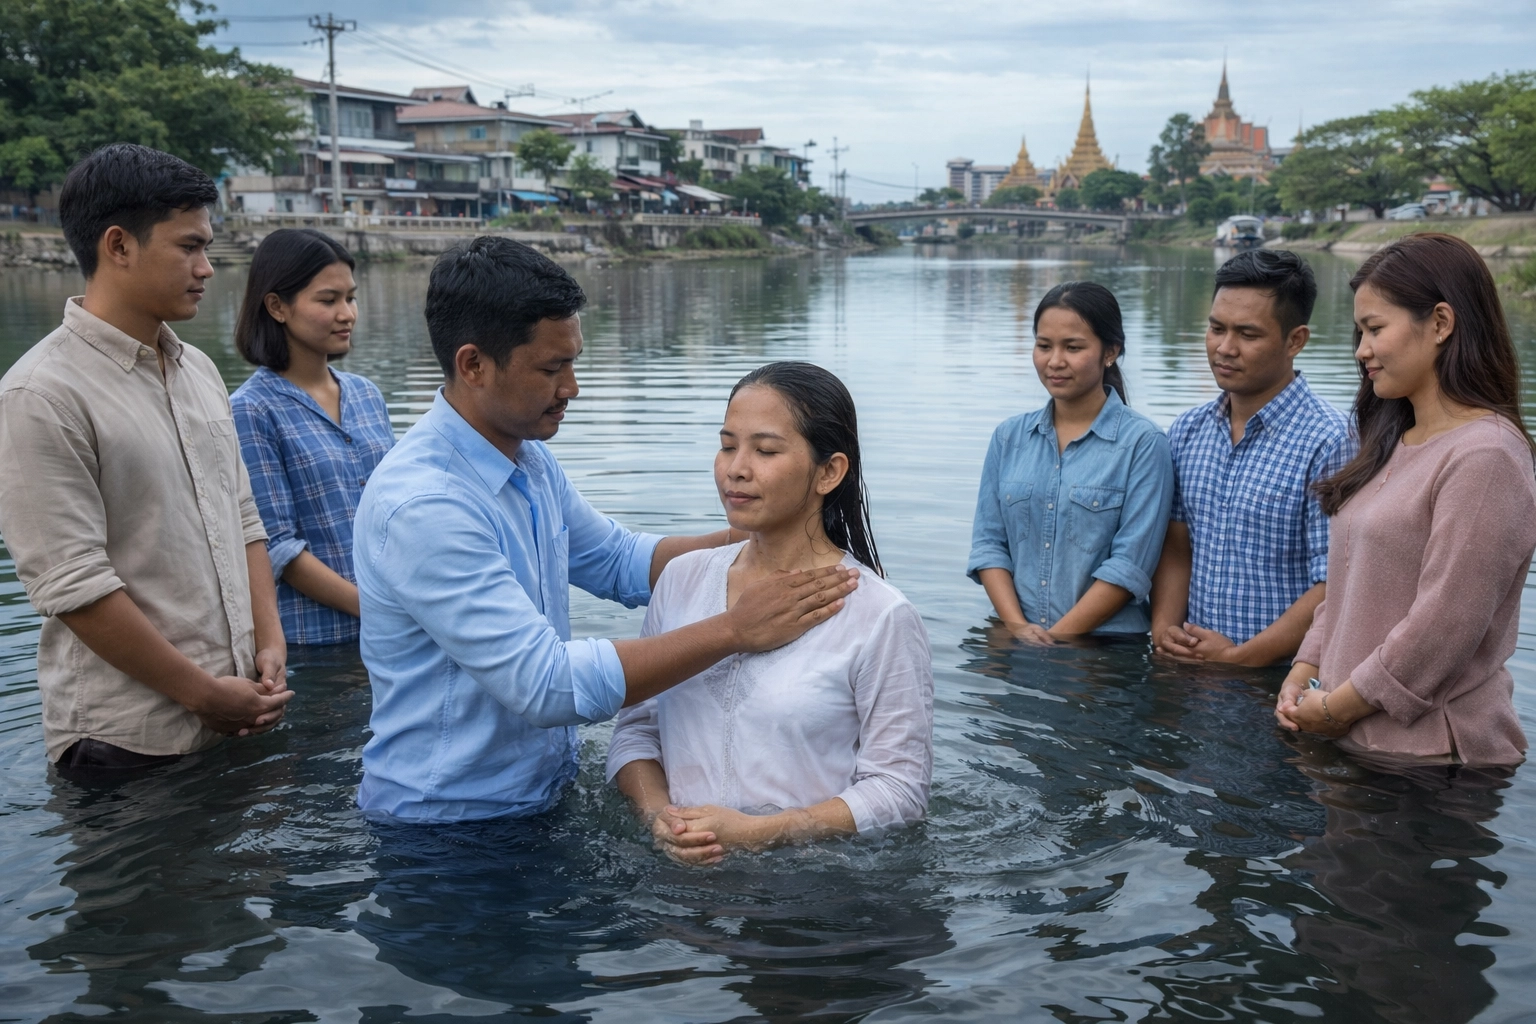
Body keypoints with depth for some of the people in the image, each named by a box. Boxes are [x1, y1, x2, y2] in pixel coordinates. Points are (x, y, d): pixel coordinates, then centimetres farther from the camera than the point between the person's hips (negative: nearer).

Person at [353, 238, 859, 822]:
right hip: (442, 821, -8)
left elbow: (620, 562, 14)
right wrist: (733, 630, -28)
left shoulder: (529, 460, 2)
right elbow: (547, 685, -31)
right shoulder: (419, 508, -27)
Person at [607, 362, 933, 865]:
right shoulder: (681, 578, 9)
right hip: (674, 868, 2)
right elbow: (636, 726, 14)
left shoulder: (881, 617, -6)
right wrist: (658, 813, -5)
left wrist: (754, 832, -14)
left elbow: (899, 789, -6)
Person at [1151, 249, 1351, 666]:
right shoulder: (1186, 432, 11)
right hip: (1191, 667, 5)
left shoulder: (1328, 443, -9)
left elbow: (1335, 587, -11)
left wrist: (1240, 657, -11)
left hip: (1279, 675, -4)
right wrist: (1163, 631, 0)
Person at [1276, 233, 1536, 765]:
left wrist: (1336, 707, -13)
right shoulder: (1397, 445, 12)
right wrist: (1303, 673, 2)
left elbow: (1443, 627, -21)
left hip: (1429, 754, -8)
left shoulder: (1484, 457, -17)